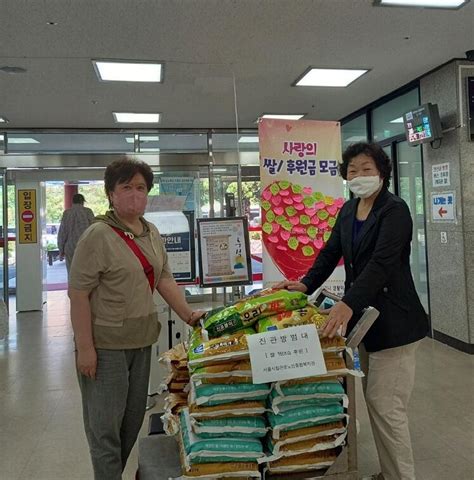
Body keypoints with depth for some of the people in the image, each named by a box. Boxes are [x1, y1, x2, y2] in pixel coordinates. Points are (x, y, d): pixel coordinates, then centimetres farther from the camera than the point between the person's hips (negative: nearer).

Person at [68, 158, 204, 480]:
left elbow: (164, 279, 11)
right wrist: (85, 347, -17)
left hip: (141, 341, 7)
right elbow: (78, 294, -15)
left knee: (134, 419, 18)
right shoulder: (99, 235, -14)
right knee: (106, 423, 6)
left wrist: (188, 315, 3)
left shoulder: (152, 233, 7)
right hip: (105, 344, -7)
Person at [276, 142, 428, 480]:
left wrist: (348, 304, -39)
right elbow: (331, 252, 11)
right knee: (373, 401, 16)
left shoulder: (395, 210, -15)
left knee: (386, 406, -4)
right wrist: (306, 285, -3)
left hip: (393, 322, -8)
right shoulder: (348, 210, 9)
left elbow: (382, 263, -27)